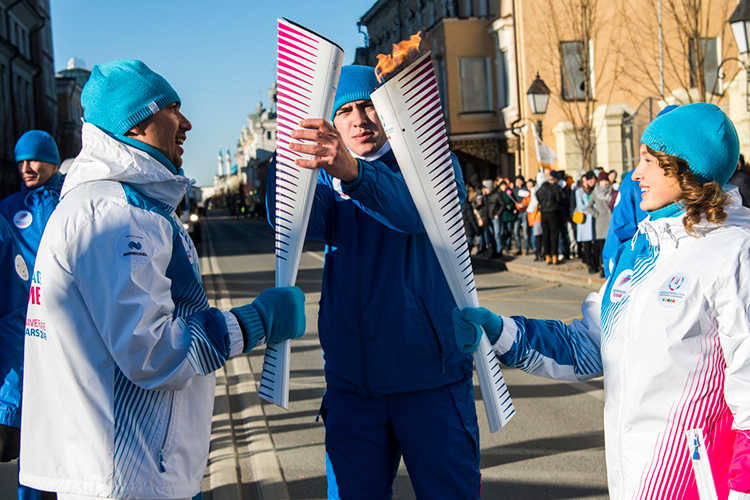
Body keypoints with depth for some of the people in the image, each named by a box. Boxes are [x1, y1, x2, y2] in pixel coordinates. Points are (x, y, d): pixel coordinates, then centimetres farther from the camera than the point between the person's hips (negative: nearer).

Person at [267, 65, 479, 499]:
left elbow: (418, 208, -24)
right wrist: (289, 154, -33)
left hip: (432, 380, -2)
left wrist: (354, 173, -43)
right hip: (351, 381, 3)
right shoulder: (328, 179, 10)